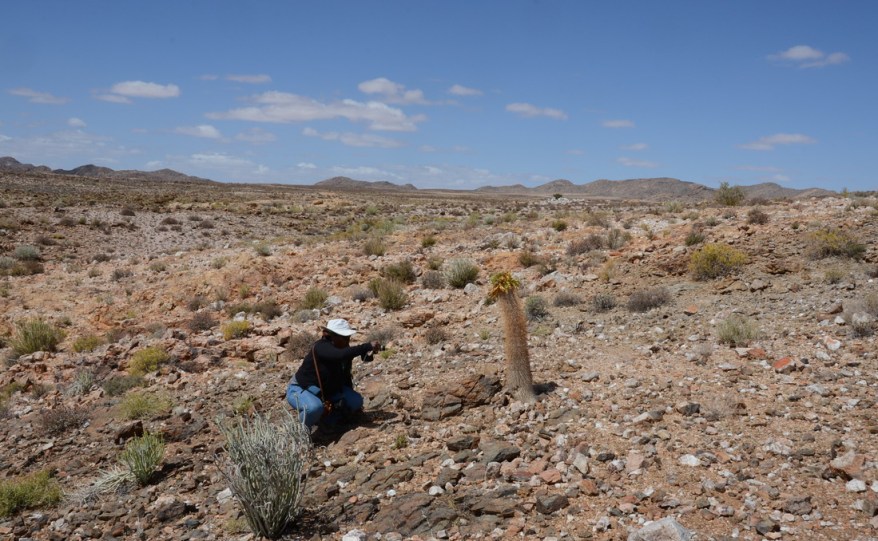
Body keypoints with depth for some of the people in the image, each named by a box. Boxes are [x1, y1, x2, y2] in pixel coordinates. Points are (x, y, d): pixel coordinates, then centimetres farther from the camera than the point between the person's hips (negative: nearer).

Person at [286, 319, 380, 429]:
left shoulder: (344, 350, -7)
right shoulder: (321, 347, -29)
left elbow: (346, 376, 5)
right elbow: (341, 355, -50)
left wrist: (350, 397, 9)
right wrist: (368, 346, -50)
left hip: (327, 389, 8)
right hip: (300, 389, -7)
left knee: (356, 401, -7)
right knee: (315, 407, -38)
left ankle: (329, 420, 15)